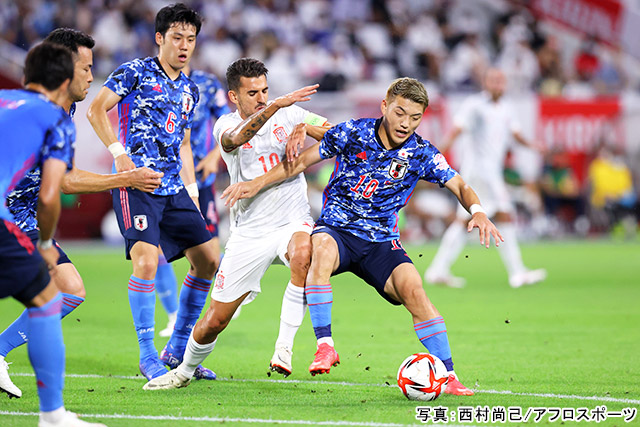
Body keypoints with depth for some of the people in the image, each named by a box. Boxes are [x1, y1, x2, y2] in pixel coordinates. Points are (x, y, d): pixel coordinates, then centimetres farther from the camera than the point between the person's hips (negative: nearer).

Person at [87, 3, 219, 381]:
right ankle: (148, 356, -10)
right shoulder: (135, 72, -2)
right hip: (136, 183, -7)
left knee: (208, 260, 6)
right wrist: (118, 151, -16)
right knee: (146, 261, -21)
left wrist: (192, 190, 18)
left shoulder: (190, 89, 18)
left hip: (174, 189, 8)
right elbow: (96, 110, -5)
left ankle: (177, 349, 17)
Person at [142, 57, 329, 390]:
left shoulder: (287, 113, 3)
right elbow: (236, 138, -27)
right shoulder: (225, 126, -1)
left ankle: (284, 347, -29)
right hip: (249, 232, 1)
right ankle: (185, 370, 32)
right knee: (215, 320, 2)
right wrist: (276, 106, -41)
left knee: (303, 254, -39)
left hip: (292, 221, 0)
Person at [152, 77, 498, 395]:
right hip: (336, 228, -1)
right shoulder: (352, 133, -7)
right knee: (322, 246, -38)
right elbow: (302, 161, 3)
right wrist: (257, 183, -5)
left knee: (413, 289, -24)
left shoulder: (421, 153, -5)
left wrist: (478, 212, -21)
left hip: (381, 241, 1)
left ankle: (449, 377, -14)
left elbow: (460, 186, 0)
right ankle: (324, 345, -39)